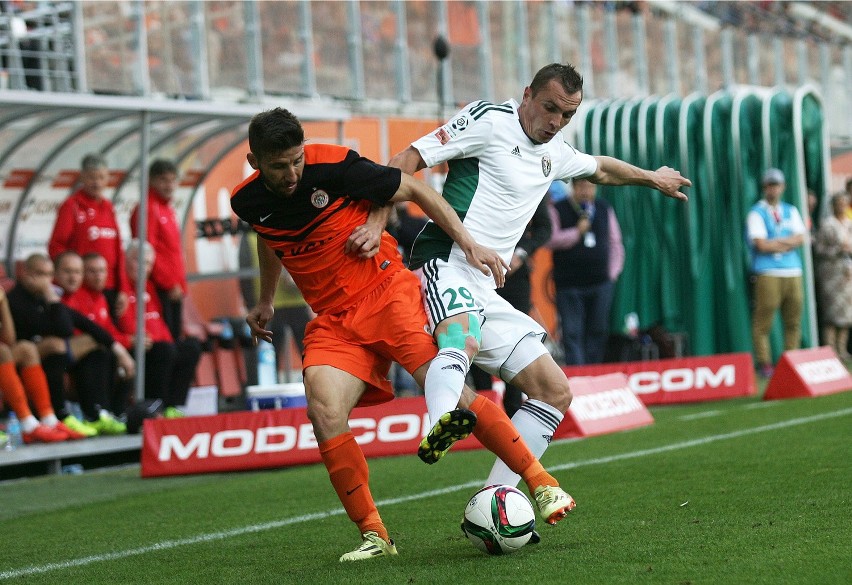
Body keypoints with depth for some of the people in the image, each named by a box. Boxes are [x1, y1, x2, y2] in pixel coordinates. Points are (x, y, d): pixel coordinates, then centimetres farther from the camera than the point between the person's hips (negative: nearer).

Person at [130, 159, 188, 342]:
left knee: (176, 336, 10)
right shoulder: (148, 209, -11)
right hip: (159, 289, -9)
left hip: (174, 288, 9)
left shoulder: (168, 209, 17)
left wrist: (180, 283, 17)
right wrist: (170, 283, -17)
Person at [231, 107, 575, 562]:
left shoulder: (335, 166, -14)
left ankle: (542, 485, -7)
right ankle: (373, 536, -10)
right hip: (332, 321, 3)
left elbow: (414, 189, -2)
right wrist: (266, 301, 37)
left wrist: (469, 244, -6)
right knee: (324, 412, -22)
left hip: (387, 292, -3)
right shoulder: (248, 203, 0)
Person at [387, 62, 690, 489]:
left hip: (485, 292, 9)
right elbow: (405, 161, -10)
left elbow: (599, 168, 45)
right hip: (446, 266, -9)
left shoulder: (555, 153, 21)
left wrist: (651, 178, 57)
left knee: (556, 392, 5)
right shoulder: (489, 121, -3)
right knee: (462, 341, -41)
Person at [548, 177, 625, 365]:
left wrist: (613, 272, 9)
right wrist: (577, 232, -16)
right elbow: (550, 240, -8)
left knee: (598, 331, 3)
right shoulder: (558, 210, 1)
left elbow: (615, 243, 17)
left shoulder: (605, 209, 12)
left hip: (601, 285, 3)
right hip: (569, 285, -3)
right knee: (572, 333, -8)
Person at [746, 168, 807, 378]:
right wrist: (788, 243, -1)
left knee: (793, 320, 4)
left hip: (793, 273, 5)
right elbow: (761, 244, -10)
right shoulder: (756, 213, 2)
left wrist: (776, 243, -9)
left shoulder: (791, 211, 18)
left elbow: (800, 238, 5)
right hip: (767, 273, -5)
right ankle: (764, 363, -4)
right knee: (763, 320, -8)